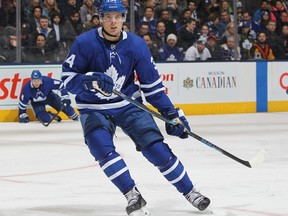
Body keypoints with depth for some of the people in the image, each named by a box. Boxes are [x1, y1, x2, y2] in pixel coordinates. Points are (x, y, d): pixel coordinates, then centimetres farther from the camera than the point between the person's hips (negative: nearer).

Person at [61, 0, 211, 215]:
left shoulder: (137, 45, -9)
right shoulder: (85, 43, -16)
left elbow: (152, 83, -1)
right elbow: (68, 78, -15)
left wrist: (171, 113, -3)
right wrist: (90, 81, -35)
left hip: (128, 104, 1)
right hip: (94, 108, -1)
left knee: (155, 146, -10)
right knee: (100, 144, -28)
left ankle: (189, 191, 6)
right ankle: (132, 195, -20)